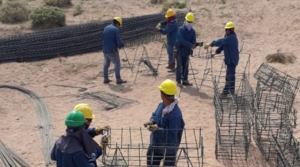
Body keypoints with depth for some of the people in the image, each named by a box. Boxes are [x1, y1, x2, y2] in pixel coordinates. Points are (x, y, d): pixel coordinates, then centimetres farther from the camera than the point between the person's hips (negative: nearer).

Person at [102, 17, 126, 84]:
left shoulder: (106, 28, 10)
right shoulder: (116, 30, -14)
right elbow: (119, 41, -18)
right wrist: (122, 45, 5)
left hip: (105, 50, 7)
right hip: (112, 51, -7)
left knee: (106, 64, 16)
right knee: (117, 64, 1)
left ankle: (106, 79, 22)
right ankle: (118, 80, 2)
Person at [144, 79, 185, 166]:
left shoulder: (175, 114, -33)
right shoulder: (161, 105, -7)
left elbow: (171, 135, -31)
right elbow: (155, 114, 12)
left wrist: (157, 129, -38)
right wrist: (151, 121, -10)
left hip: (169, 148, -8)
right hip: (155, 145, 8)